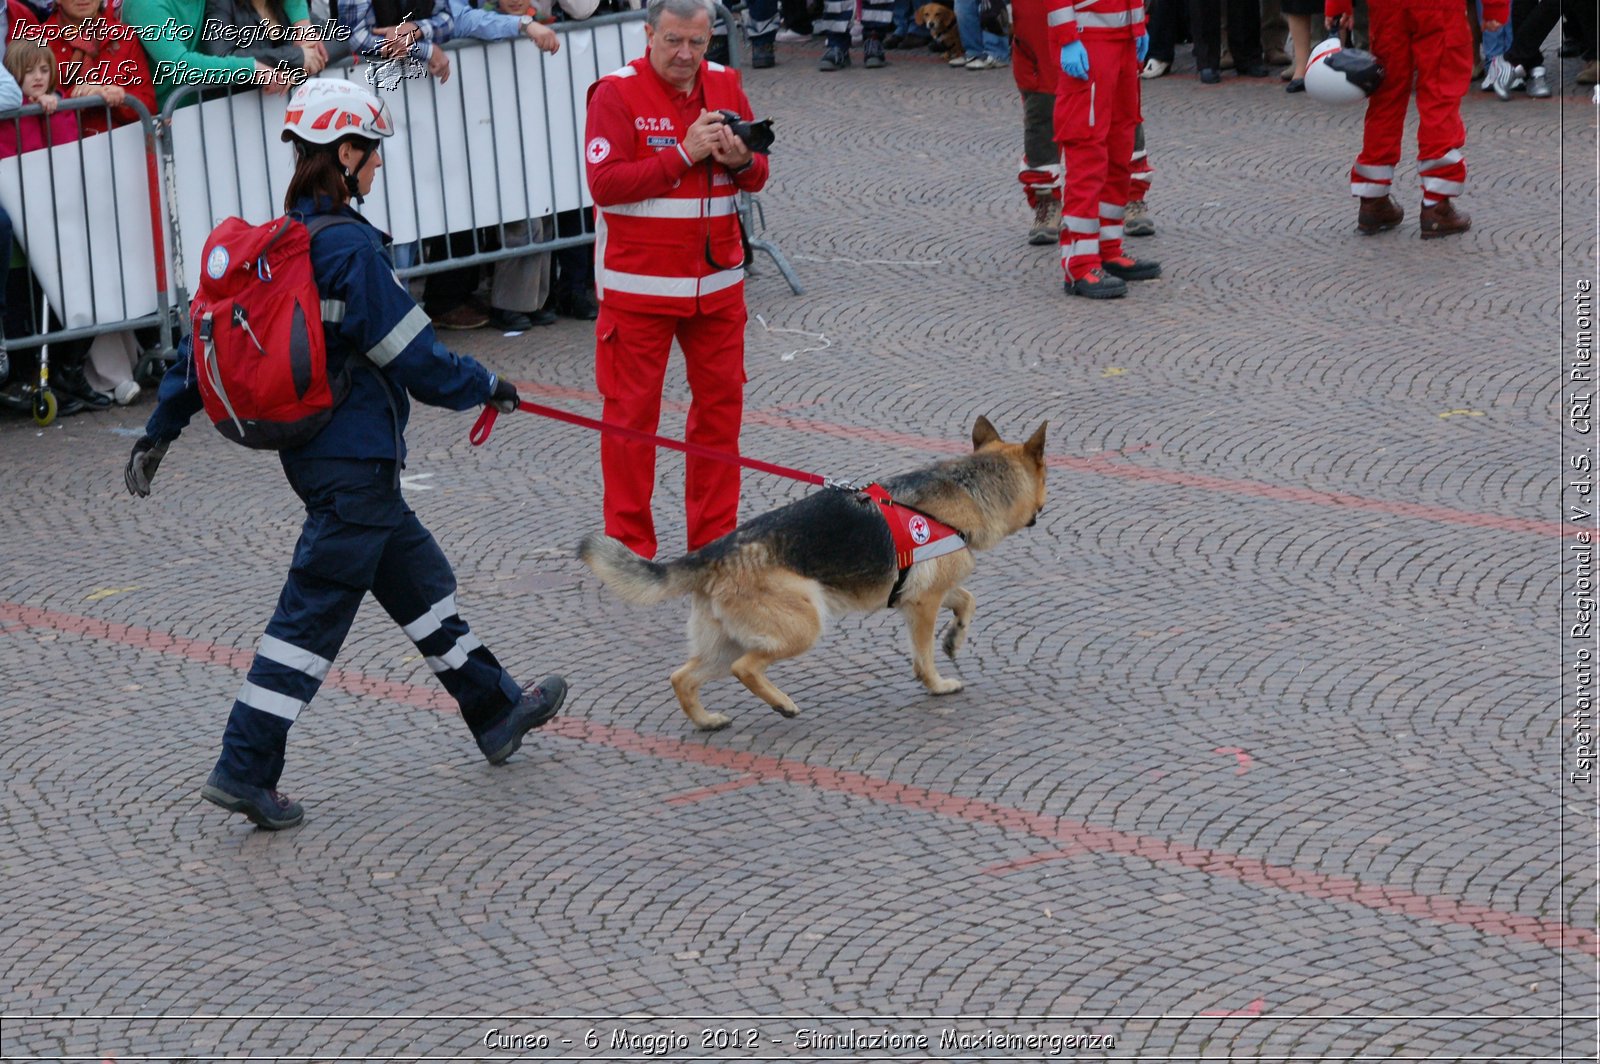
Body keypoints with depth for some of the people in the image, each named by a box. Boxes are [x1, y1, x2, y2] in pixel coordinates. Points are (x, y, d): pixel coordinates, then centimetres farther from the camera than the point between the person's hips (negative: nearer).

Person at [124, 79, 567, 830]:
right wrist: (488, 388, 0)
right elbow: (414, 356, -17)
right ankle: (244, 769, -1)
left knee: (418, 576, 20)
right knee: (314, 611, -3)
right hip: (354, 463, -9)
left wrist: (160, 430, 14)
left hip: (309, 449, 9)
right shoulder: (350, 247, -20)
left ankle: (496, 710, 32)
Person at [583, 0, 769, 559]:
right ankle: (631, 546, 8)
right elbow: (605, 183, -18)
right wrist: (684, 154, -23)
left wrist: (741, 160, -13)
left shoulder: (725, 84, 6)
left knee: (721, 402, 9)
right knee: (632, 410, 0)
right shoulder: (616, 93, -10)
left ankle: (715, 538, 20)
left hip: (717, 278, 5)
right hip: (639, 282, -5)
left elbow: (757, 175, 11)